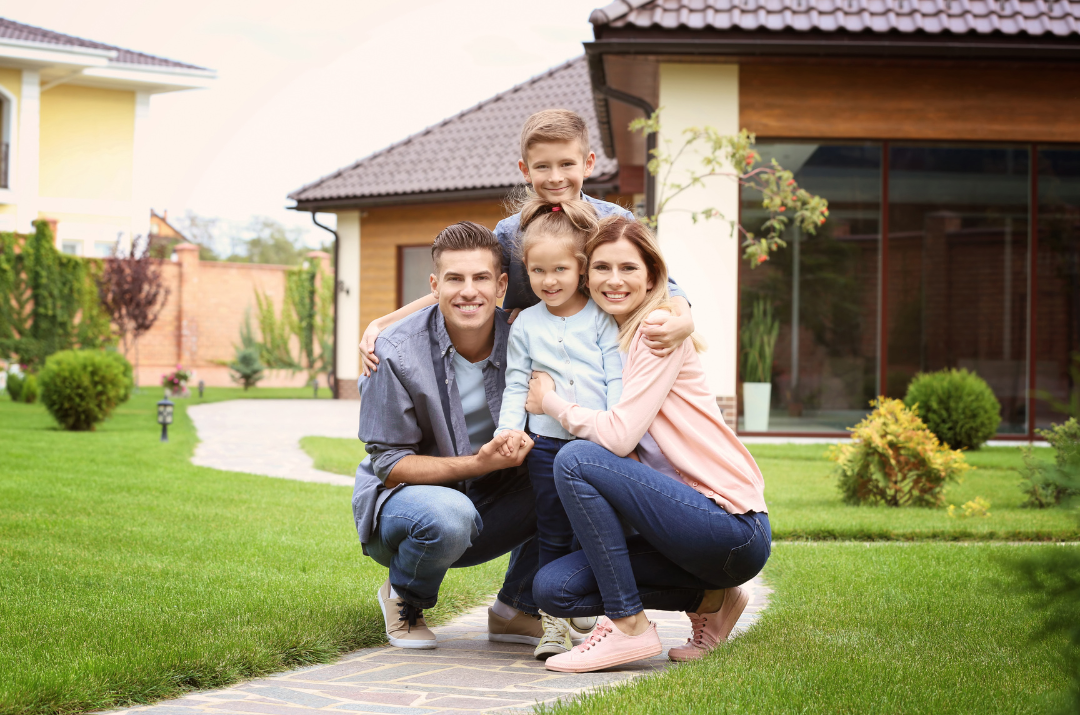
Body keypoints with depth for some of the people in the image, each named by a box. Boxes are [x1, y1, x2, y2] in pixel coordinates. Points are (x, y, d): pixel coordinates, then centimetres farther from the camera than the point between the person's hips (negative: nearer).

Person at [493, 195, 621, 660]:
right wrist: (507, 430, -5)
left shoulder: (602, 319, 2)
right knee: (553, 534, 5)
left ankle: (587, 609, 17)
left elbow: (617, 380, -1)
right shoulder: (526, 325, 7)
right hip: (547, 444, 1)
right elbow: (515, 386, 9)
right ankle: (552, 621, 9)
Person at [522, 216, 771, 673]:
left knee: (576, 460, -21)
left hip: (735, 528, -8)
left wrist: (550, 402, -4)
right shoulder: (601, 338, 16)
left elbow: (619, 435, -19)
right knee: (552, 589, -4)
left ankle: (628, 625, -13)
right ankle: (707, 598, 10)